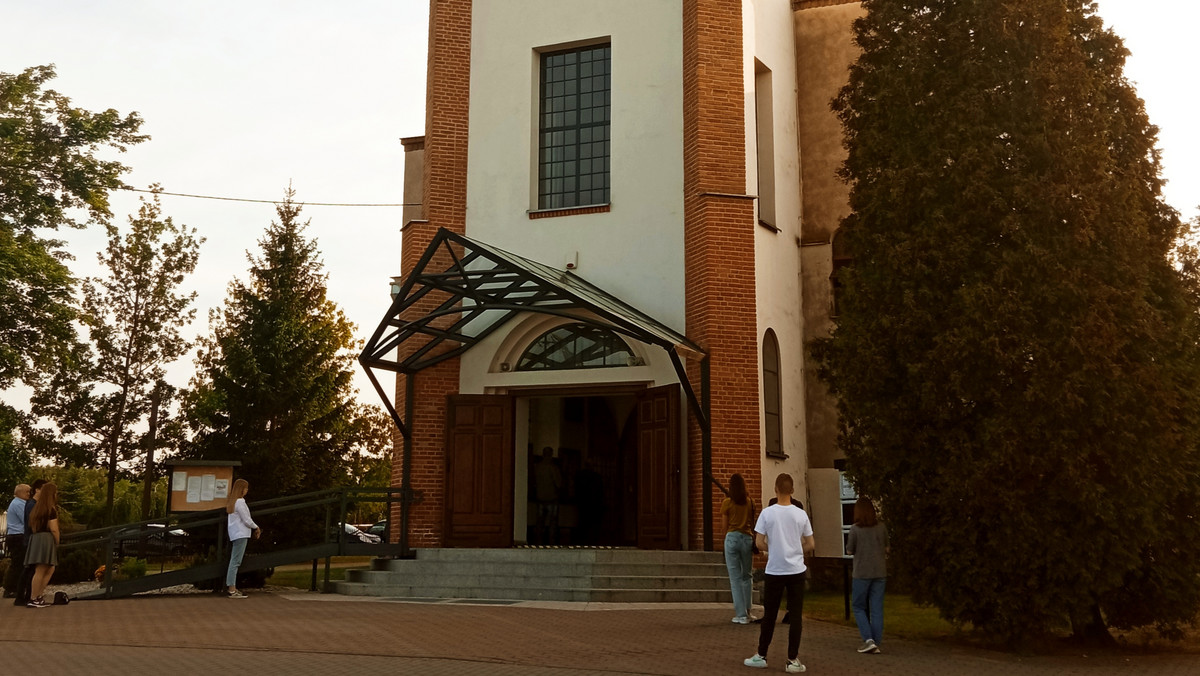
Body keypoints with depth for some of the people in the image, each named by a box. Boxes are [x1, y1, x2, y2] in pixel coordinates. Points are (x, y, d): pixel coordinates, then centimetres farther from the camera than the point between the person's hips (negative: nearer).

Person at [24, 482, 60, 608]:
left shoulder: (37, 508, 16)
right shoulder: (51, 509, -8)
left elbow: (32, 525, 13)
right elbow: (53, 529, -13)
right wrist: (57, 542, -1)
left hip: (36, 538, 9)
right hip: (46, 539, -9)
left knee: (50, 569, 14)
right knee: (40, 571, -7)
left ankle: (38, 595, 11)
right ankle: (33, 600, -7)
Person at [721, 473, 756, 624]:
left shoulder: (727, 503, -4)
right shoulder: (750, 502, 5)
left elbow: (724, 526, -2)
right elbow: (752, 523, 10)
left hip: (732, 538, -3)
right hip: (747, 538, 3)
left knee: (735, 577, 1)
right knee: (746, 575, 18)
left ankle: (741, 615, 0)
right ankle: (747, 611, 17)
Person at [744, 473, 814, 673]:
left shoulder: (767, 513, -7)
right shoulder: (801, 514, -2)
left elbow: (759, 543, -6)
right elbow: (811, 545, 3)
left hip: (774, 571, -1)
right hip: (796, 571, 1)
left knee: (769, 615, 10)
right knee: (796, 615, 5)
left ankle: (761, 656, 18)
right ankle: (793, 660, 5)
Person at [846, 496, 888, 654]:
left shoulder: (855, 529, -11)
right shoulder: (881, 527, 0)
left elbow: (849, 551, -3)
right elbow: (886, 548, 9)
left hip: (862, 573, -3)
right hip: (880, 573, 3)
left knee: (859, 607, 10)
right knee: (877, 609, 8)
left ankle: (868, 640, -3)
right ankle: (876, 643, 9)